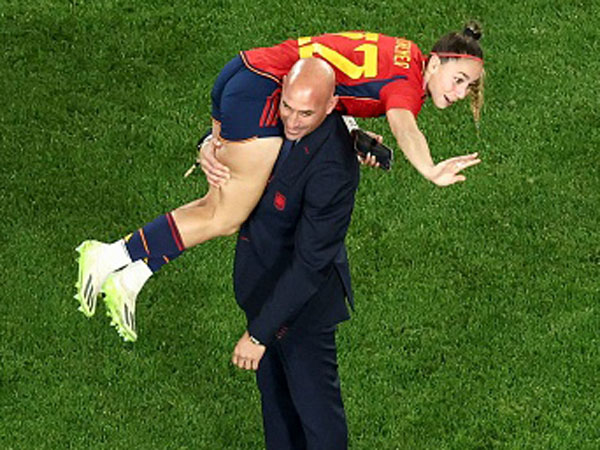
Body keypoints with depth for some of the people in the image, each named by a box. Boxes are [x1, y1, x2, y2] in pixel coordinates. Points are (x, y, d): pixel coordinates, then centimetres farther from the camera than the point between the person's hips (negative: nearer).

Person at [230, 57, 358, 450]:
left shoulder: (332, 170, -35)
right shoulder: (281, 116, -13)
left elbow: (309, 263, -31)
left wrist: (259, 333, -28)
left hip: (305, 291, -8)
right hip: (263, 275, 8)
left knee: (314, 401, 10)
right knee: (274, 388, 25)